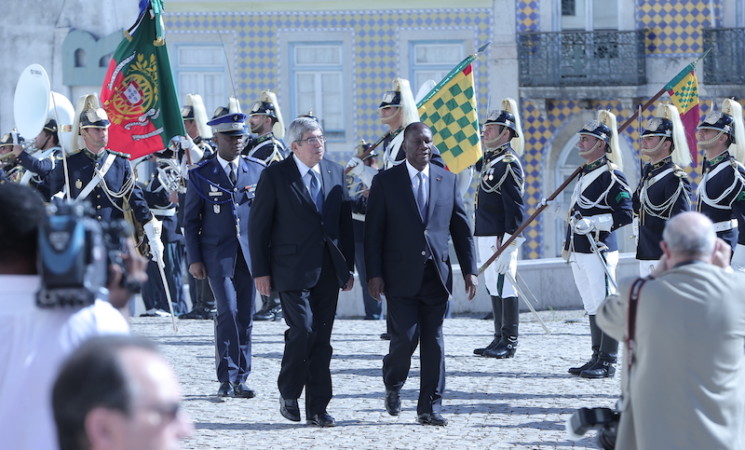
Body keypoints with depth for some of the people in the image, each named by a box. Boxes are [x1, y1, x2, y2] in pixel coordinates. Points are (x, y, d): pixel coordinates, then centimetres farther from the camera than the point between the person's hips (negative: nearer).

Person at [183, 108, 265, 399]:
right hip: (217, 255, -3)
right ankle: (226, 378, -6)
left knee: (245, 317, 5)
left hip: (249, 254, 3)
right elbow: (190, 220, 3)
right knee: (228, 312, -14)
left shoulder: (257, 171, 8)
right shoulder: (201, 175, 1)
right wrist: (194, 259, -4)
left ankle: (240, 380, 13)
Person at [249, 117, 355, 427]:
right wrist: (260, 271, -6)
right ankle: (288, 394, 8)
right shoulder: (276, 176, -3)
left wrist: (348, 267, 11)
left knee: (322, 340, 4)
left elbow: (345, 223, 15)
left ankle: (317, 409, 10)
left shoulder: (335, 173, 11)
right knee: (303, 330, -15)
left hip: (329, 270, 5)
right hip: (293, 270, -4)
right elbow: (258, 225, -2)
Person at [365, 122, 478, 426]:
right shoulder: (386, 181, 1)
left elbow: (462, 229, 11)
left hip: (436, 275, 3)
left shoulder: (447, 180, 10)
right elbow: (373, 231, 0)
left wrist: (469, 270, 4)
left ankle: (430, 407, 8)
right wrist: (374, 274, -8)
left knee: (434, 341, 1)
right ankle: (393, 385, 22)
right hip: (401, 275, -3)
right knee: (406, 337, -8)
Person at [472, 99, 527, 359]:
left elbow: (515, 207, -18)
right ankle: (500, 339, 19)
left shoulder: (508, 162, -13)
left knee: (504, 287, -5)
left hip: (500, 237, -10)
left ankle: (509, 343, -1)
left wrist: (508, 245, -20)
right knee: (493, 288, 13)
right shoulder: (489, 159, 14)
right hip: (485, 235, 10)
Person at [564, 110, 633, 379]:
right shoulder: (586, 173, 17)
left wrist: (593, 223, -23)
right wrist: (569, 246, 25)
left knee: (605, 306, -4)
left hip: (599, 251, -9)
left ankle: (608, 363, -1)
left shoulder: (611, 175, -11)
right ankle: (598, 358, 20)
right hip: (580, 252, 9)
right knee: (592, 307, 14)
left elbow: (625, 215, -16)